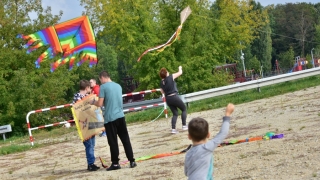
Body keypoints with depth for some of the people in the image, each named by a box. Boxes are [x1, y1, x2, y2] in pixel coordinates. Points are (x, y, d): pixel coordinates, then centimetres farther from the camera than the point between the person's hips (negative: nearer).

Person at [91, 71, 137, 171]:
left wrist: (93, 102, 9)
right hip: (120, 116, 6)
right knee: (125, 139, 8)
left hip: (110, 118, -5)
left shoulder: (103, 87, -8)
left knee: (113, 141, 1)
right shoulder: (118, 86, 12)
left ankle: (115, 163, 5)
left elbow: (100, 104, -11)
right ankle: (132, 161, 8)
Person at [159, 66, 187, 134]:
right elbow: (180, 73, 3)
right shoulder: (171, 77, -10)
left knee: (175, 114, 15)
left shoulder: (161, 82, 5)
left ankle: (173, 129, 1)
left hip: (168, 99, 5)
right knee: (184, 109, 15)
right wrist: (180, 68, 23)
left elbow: (163, 92, 16)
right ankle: (184, 126, 9)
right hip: (174, 97, -5)